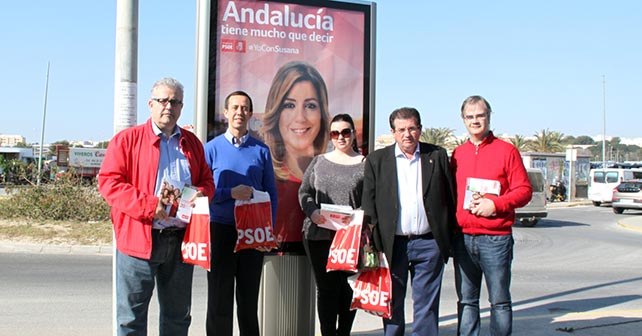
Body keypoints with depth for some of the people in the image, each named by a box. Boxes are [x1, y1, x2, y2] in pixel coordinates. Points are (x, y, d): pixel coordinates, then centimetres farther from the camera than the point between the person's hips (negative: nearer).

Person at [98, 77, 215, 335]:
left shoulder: (192, 142, 15)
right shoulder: (127, 139, 1)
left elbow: (207, 180, 20)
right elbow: (109, 181, -7)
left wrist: (200, 194, -5)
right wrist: (148, 205, -18)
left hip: (181, 239, 4)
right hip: (138, 239, -4)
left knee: (178, 315, 15)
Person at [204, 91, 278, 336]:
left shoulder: (261, 150, 7)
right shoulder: (212, 148, 1)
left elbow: (271, 193, 8)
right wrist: (231, 193, -18)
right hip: (221, 230, -2)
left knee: (249, 299, 11)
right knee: (219, 300, 4)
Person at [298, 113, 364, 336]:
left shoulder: (364, 164, 6)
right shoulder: (319, 161, 14)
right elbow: (304, 192, 11)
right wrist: (312, 211, -8)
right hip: (318, 234, 2)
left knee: (345, 285, 3)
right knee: (325, 287, 5)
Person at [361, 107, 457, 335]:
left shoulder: (438, 156, 5)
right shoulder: (376, 160, 4)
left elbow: (450, 198, 6)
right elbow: (368, 203, 3)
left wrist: (449, 239, 3)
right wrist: (374, 239, -8)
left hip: (428, 243, 0)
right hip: (393, 245, 0)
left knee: (427, 306, 6)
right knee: (392, 304, 10)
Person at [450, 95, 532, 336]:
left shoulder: (506, 150, 1)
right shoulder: (458, 154, 13)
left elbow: (524, 190, -3)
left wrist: (495, 204, -17)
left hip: (495, 237, -4)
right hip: (463, 237, 4)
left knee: (500, 301, 4)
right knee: (466, 301, 10)